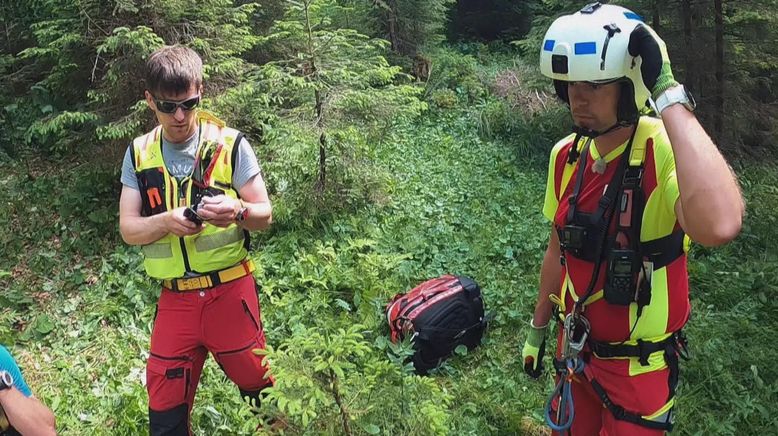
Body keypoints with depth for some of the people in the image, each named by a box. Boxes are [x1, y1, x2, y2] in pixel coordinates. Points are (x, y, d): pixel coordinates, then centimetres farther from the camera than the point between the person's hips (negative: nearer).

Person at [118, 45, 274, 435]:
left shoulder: (230, 144, -5)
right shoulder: (139, 154, 4)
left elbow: (265, 215, -5)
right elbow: (128, 229, 1)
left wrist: (238, 210, -28)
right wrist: (166, 221, -21)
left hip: (230, 290, -2)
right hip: (174, 297, 3)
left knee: (258, 386, 11)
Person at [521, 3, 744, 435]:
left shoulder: (670, 153, -25)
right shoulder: (567, 156, -6)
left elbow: (719, 226, -49)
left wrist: (669, 96, -42)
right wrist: (537, 327, 16)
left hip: (638, 366, -6)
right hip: (577, 347, 6)